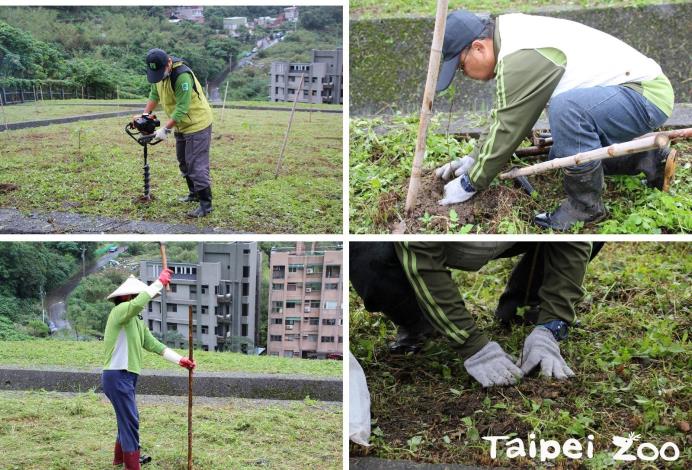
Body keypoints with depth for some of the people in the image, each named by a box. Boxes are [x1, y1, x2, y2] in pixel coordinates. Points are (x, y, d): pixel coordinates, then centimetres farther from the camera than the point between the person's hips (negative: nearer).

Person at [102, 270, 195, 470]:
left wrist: (180, 360, 10)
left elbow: (154, 345, 15)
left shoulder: (138, 322, 16)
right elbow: (139, 302, -33)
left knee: (127, 419, 21)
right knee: (130, 420, -9)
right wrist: (160, 281, -25)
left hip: (127, 376, 10)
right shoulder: (120, 311, -12)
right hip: (117, 375, -10)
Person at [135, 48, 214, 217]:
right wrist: (145, 114, 0)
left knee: (197, 165, -10)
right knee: (184, 162, 18)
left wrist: (165, 129, -25)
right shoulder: (159, 72, -3)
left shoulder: (182, 76, -30)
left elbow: (181, 108, -28)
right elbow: (154, 94, 10)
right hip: (181, 125, 9)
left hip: (197, 124, -9)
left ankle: (206, 204, -6)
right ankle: (194, 193, 33)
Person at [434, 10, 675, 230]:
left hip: (649, 95, -11)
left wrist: (470, 183, -9)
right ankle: (648, 158, 18)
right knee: (560, 157, 16)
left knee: (566, 107, -34)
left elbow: (507, 129, -19)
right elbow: (504, 114, 18)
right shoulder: (514, 37, 8)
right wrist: (475, 158, 15)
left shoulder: (521, 57, -24)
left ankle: (585, 205, -16)